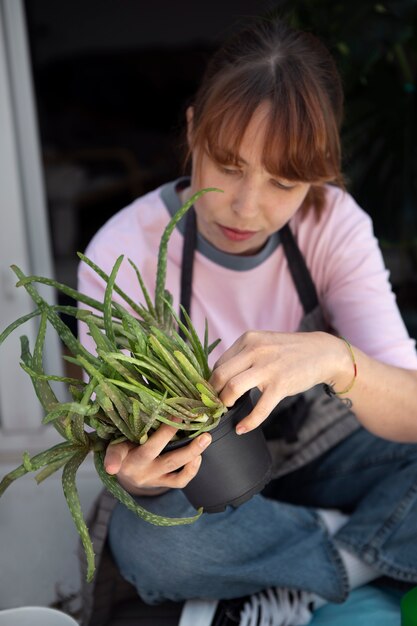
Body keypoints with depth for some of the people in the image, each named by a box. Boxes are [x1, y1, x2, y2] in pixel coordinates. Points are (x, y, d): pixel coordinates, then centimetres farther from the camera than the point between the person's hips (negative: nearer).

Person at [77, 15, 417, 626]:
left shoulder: (334, 223, -16)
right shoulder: (123, 254, -23)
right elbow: (123, 448, -18)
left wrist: (335, 358, -46)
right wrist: (137, 471, -44)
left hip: (323, 453, 2)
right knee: (143, 538, -34)